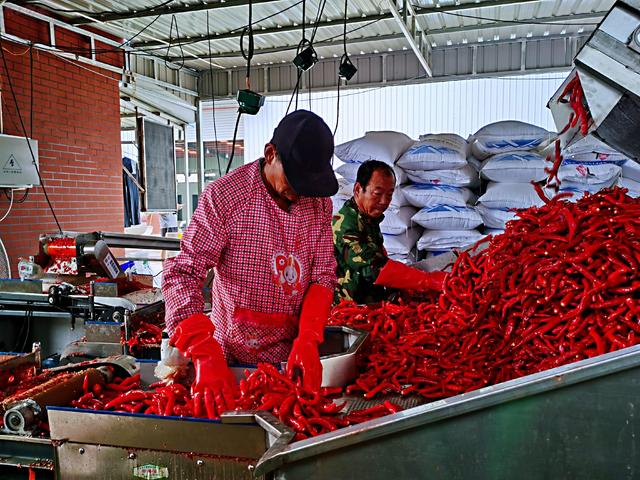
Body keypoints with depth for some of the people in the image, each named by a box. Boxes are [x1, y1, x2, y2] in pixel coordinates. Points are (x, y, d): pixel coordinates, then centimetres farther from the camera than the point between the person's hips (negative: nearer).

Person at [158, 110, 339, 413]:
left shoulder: (320, 202, -4)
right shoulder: (224, 196, -18)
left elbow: (323, 275, -4)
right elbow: (182, 274, -22)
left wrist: (308, 340, -19)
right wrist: (206, 354, -34)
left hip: (292, 352, 4)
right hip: (232, 355, -3)